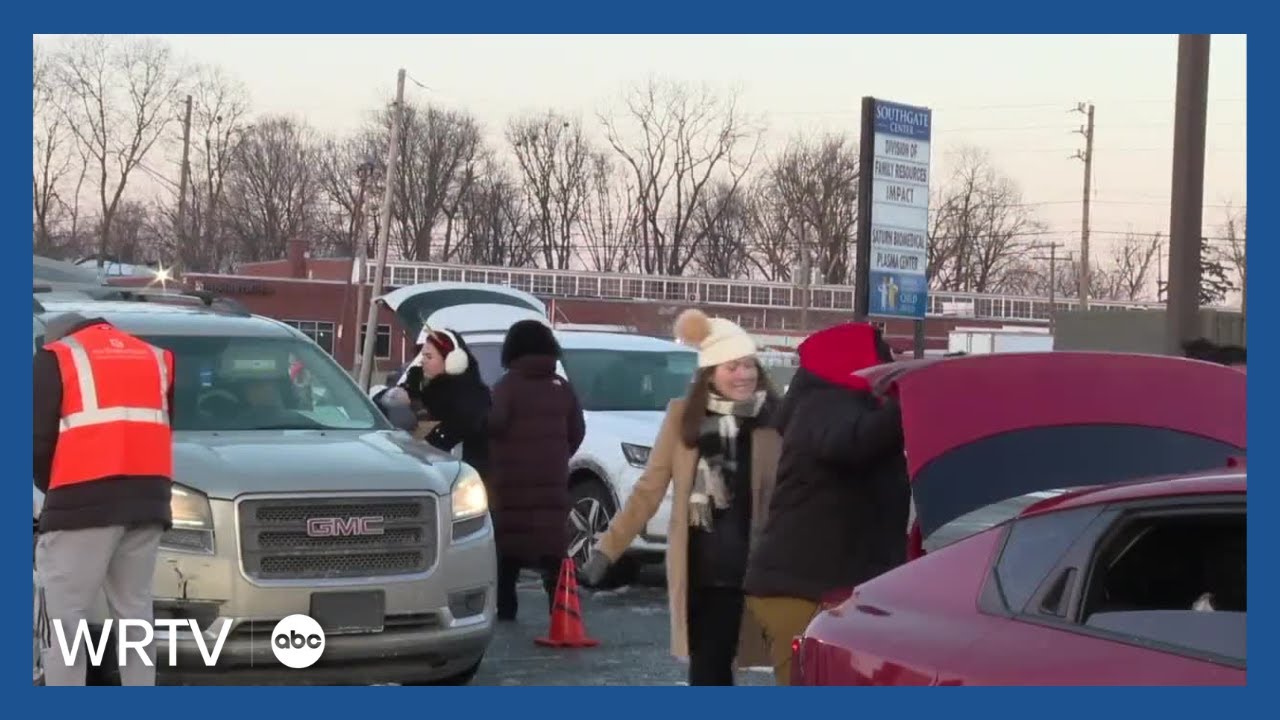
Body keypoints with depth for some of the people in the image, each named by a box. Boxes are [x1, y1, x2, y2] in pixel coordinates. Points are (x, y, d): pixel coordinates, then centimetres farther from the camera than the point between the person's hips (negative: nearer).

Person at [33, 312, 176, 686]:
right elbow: (163, 430, 18)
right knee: (136, 617, 10)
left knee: (64, 620, -2)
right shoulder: (155, 358, 23)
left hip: (84, 502, -5)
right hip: (147, 502, 5)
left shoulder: (56, 358, 7)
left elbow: (38, 440, 1)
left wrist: (54, 488, 16)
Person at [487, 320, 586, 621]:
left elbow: (493, 423, -19)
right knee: (551, 541, 4)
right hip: (552, 478, 3)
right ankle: (559, 605, -3)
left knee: (508, 540, 2)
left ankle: (505, 605, 2)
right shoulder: (562, 387, 9)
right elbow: (577, 431, 9)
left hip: (511, 477, -3)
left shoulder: (507, 385, -5)